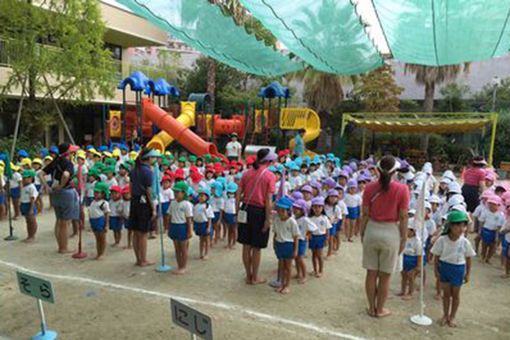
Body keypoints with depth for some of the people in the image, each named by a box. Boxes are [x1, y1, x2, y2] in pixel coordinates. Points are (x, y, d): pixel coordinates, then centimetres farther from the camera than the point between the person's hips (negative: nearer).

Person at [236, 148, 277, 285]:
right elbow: (268, 199, -14)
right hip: (259, 212, -4)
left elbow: (238, 194, 3)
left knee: (246, 245, 14)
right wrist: (267, 219, -9)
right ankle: (255, 277, 23)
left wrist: (237, 212, 10)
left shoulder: (247, 173, 5)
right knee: (256, 248, 9)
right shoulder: (270, 176, -9)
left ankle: (248, 276, 28)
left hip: (246, 210, 5)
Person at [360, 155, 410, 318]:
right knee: (385, 276, 12)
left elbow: (365, 214, -2)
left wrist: (362, 233, 10)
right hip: (391, 232, -2)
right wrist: (403, 238, 3)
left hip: (372, 230, 2)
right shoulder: (402, 189, -11)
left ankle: (371, 308, 27)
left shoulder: (369, 188, -6)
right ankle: (380, 309, 26)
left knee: (371, 273, 14)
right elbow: (403, 217, -8)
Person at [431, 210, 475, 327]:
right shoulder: (442, 240, -16)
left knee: (455, 294, 12)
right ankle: (445, 315, 29)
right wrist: (436, 270, -3)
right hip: (444, 267, 0)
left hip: (458, 269, 0)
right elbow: (437, 256, -5)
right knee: (446, 293, 12)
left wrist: (467, 274, 2)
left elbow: (468, 258, -2)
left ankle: (452, 317, 29)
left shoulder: (465, 242, -14)